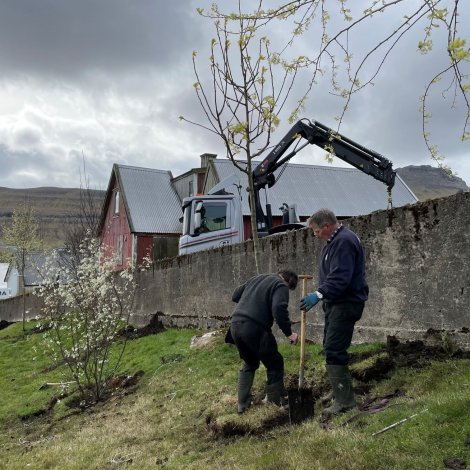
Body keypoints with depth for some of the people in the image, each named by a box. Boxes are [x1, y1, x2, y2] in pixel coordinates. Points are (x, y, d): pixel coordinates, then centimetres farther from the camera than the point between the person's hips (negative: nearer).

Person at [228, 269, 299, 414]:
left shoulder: (256, 278, 23)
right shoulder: (280, 285, 0)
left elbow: (235, 296, 26)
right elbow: (279, 309, -17)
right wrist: (289, 333, -9)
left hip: (235, 325, 7)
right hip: (255, 328, -7)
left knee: (250, 364, 25)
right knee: (275, 365, 12)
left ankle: (242, 404, 26)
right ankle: (274, 403, 16)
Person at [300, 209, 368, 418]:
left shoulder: (344, 241, -19)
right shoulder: (334, 241, 15)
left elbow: (341, 277, -29)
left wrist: (320, 294, -34)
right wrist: (322, 295, 17)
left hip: (347, 303, -11)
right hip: (336, 302, 11)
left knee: (334, 350, -12)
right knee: (331, 347, 17)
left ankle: (344, 401, -6)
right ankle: (338, 391, 29)